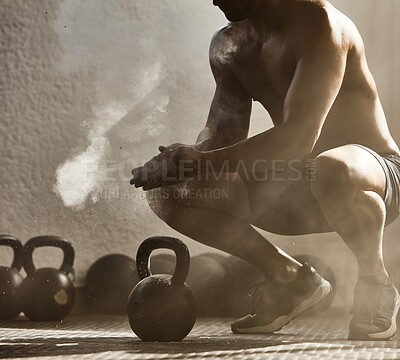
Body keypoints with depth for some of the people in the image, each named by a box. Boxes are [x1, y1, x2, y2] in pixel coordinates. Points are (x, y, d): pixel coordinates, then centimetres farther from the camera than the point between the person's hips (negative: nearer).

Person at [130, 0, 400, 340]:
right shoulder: (227, 45, 4)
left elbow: (299, 137, -31)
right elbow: (222, 133, 9)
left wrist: (200, 161, -33)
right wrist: (183, 162, -14)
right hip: (293, 186, 7)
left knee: (332, 169, -44)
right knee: (167, 190, -7)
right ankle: (291, 278, 5)